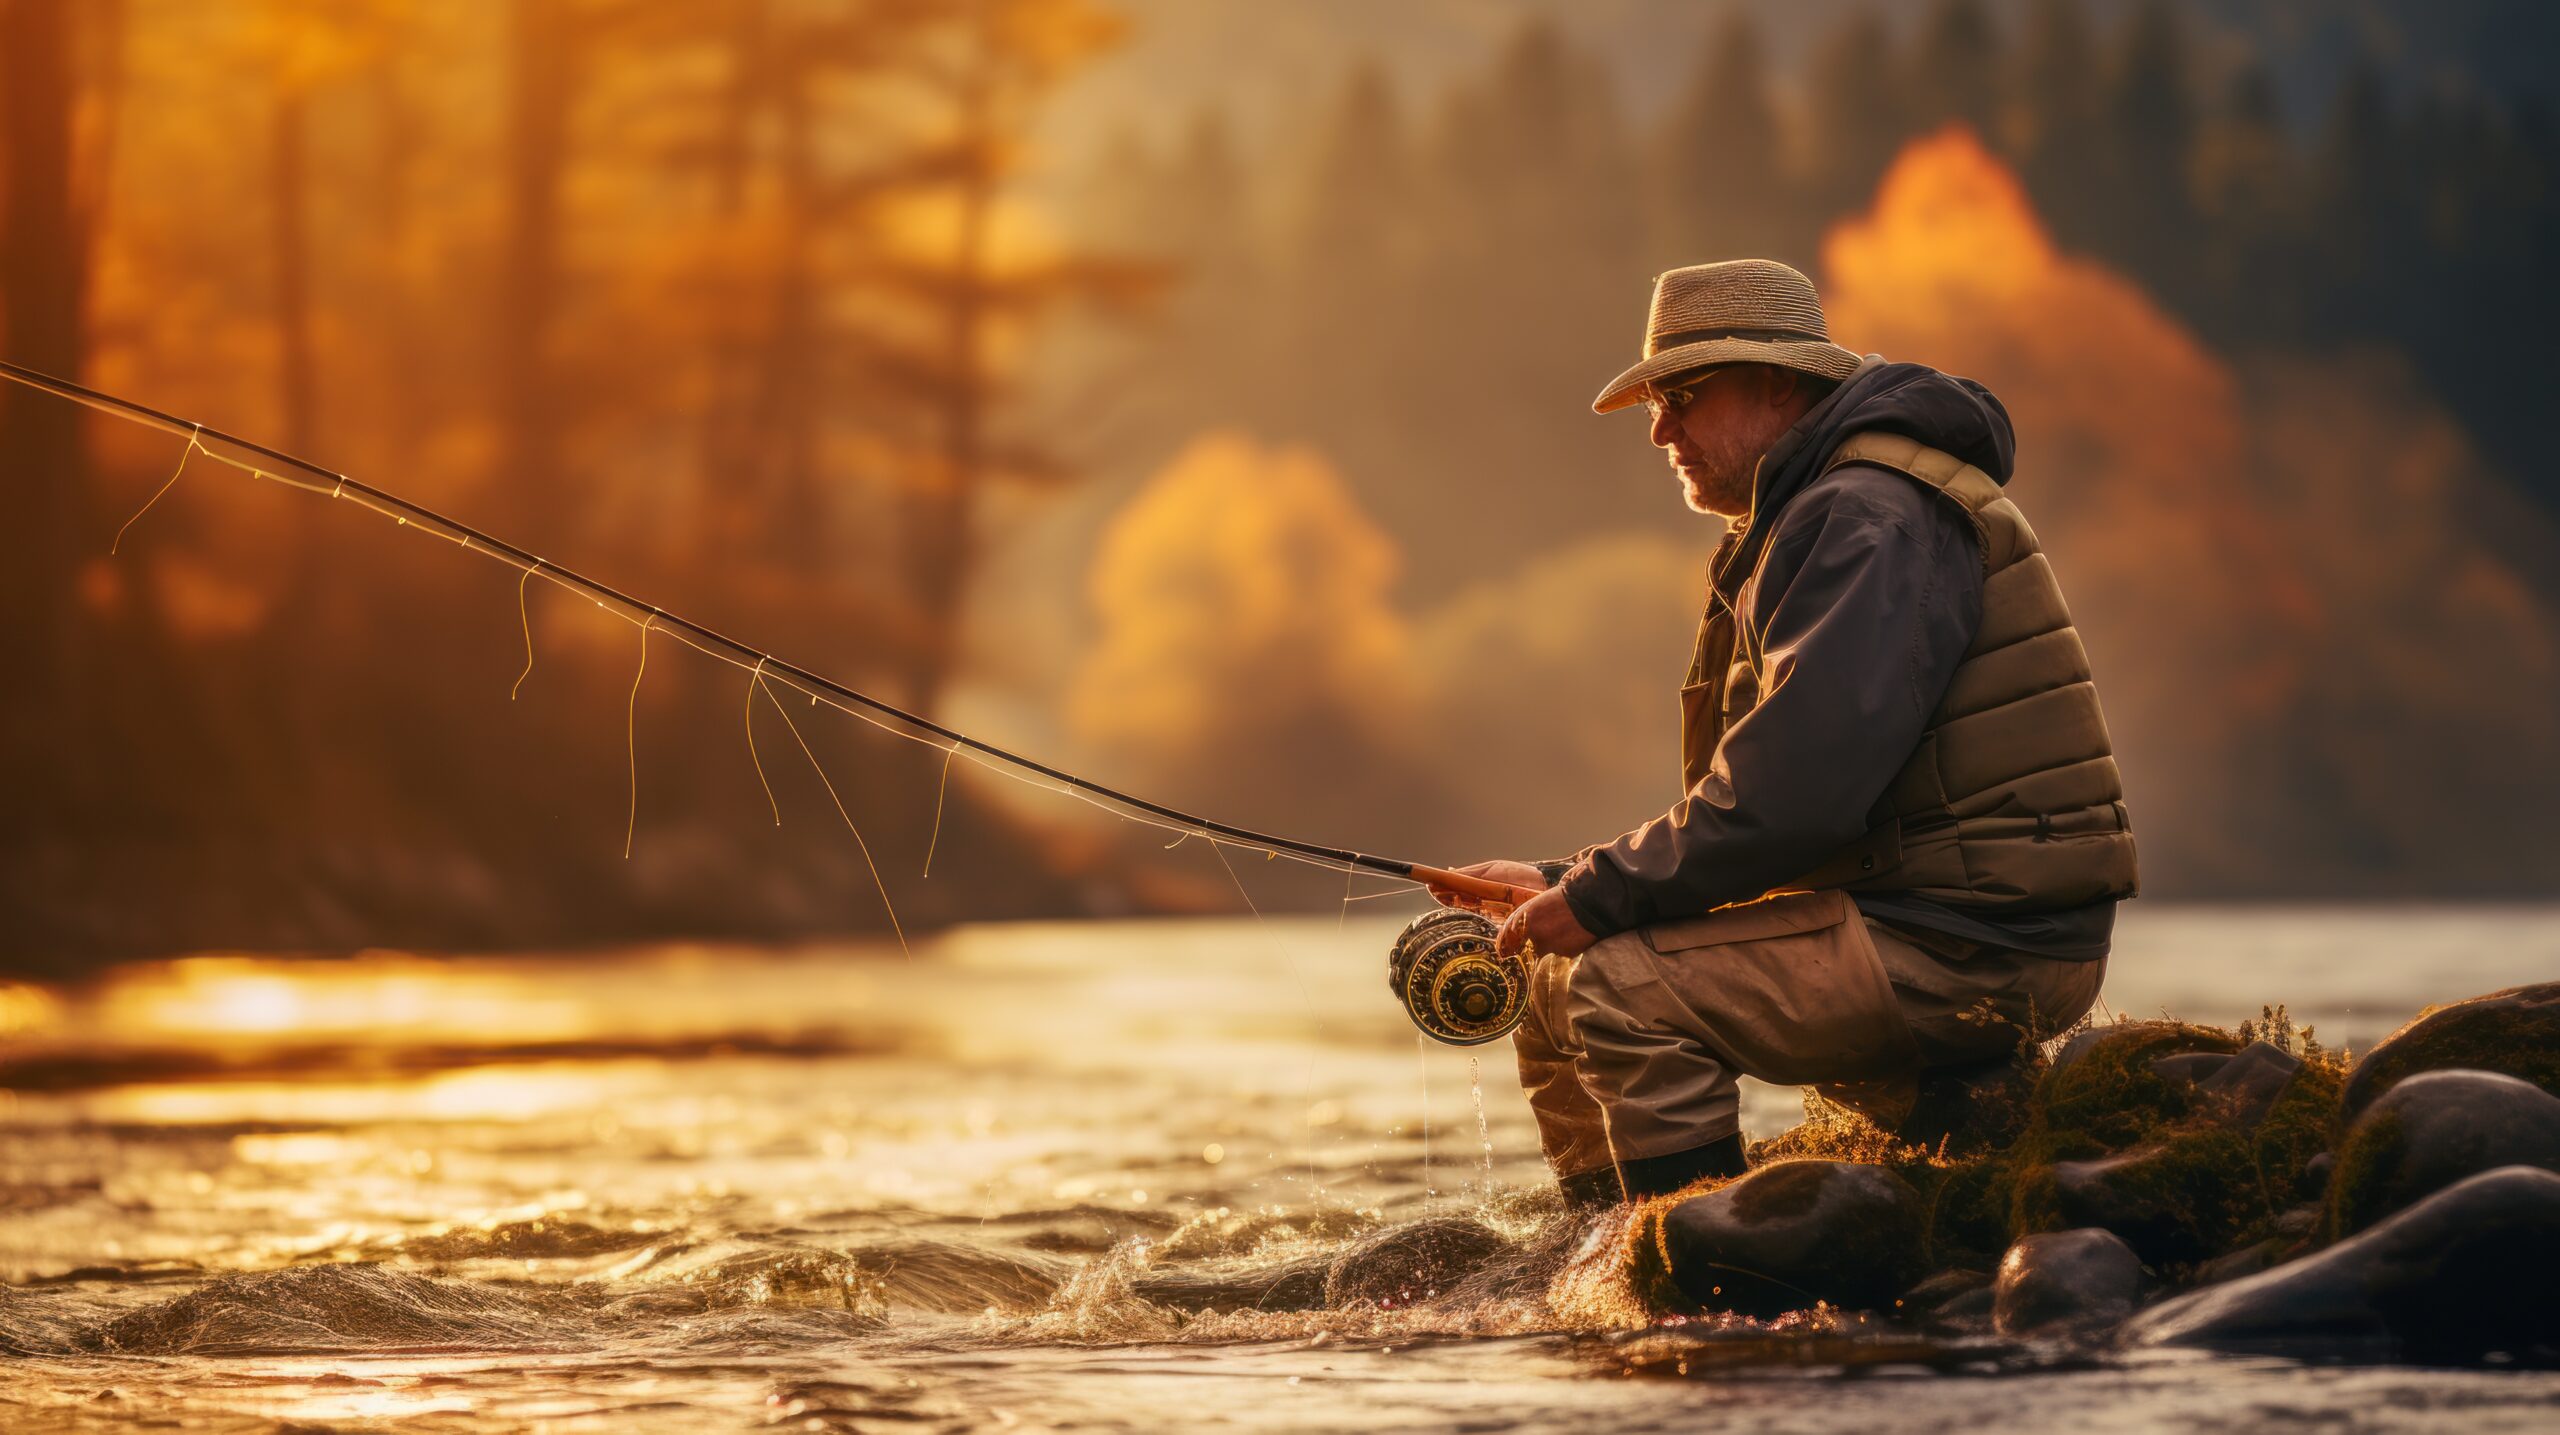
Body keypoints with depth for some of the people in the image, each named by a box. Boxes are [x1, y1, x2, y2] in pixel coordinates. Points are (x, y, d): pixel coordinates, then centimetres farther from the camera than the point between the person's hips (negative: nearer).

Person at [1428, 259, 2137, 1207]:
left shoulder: (1866, 521, -15)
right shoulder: (1799, 526, 20)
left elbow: (1794, 794, -25)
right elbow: (1739, 801, 20)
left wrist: (1602, 895, -15)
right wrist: (1566, 885, 9)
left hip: (1974, 947, -11)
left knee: (1625, 990, -21)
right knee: (1556, 984, 11)